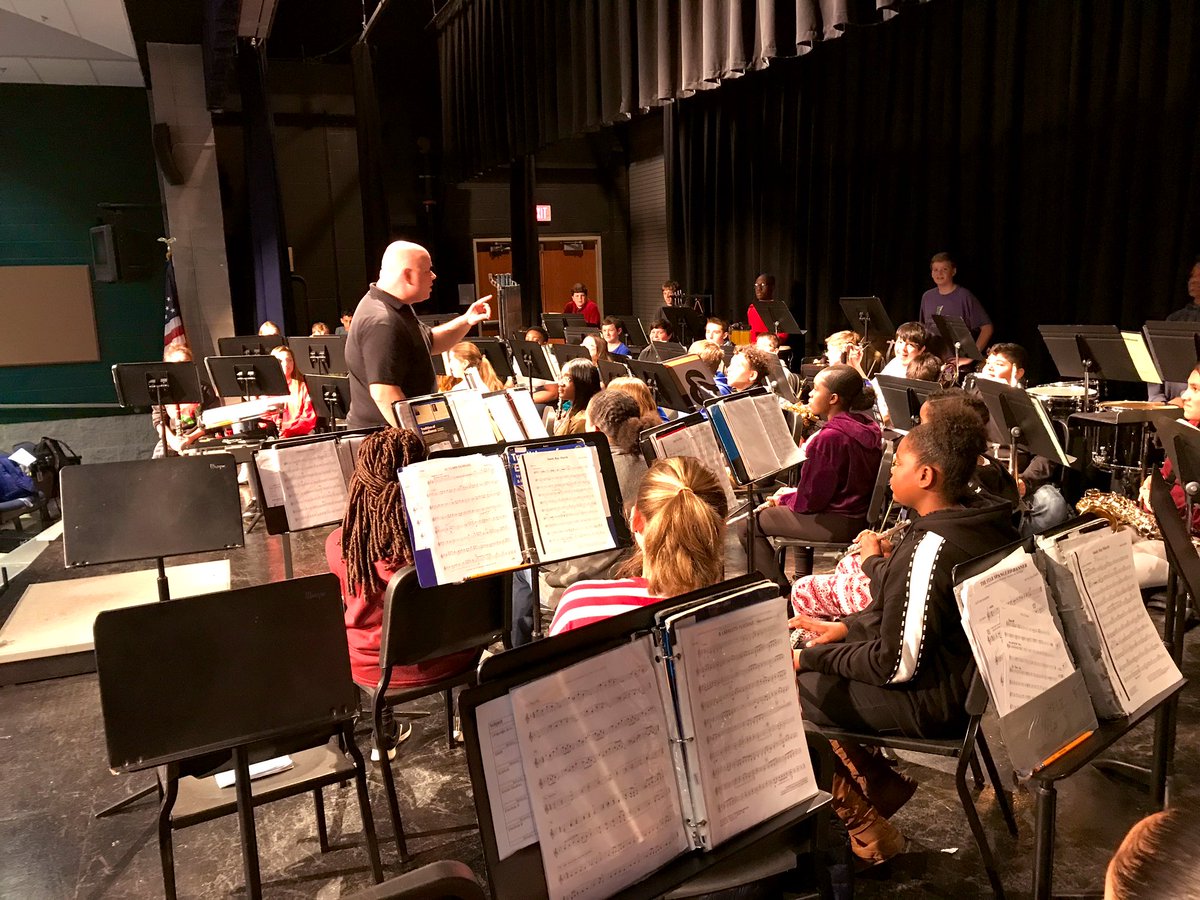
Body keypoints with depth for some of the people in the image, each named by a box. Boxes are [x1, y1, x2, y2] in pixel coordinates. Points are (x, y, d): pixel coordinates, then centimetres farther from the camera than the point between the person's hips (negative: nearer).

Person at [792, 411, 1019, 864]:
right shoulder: (983, 524, 0)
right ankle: (881, 788, 20)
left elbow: (896, 665, -24)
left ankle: (867, 832, 12)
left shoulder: (929, 548, -28)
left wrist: (812, 656, -12)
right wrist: (846, 628, 5)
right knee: (825, 661, 16)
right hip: (970, 675, 9)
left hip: (933, 699, -9)